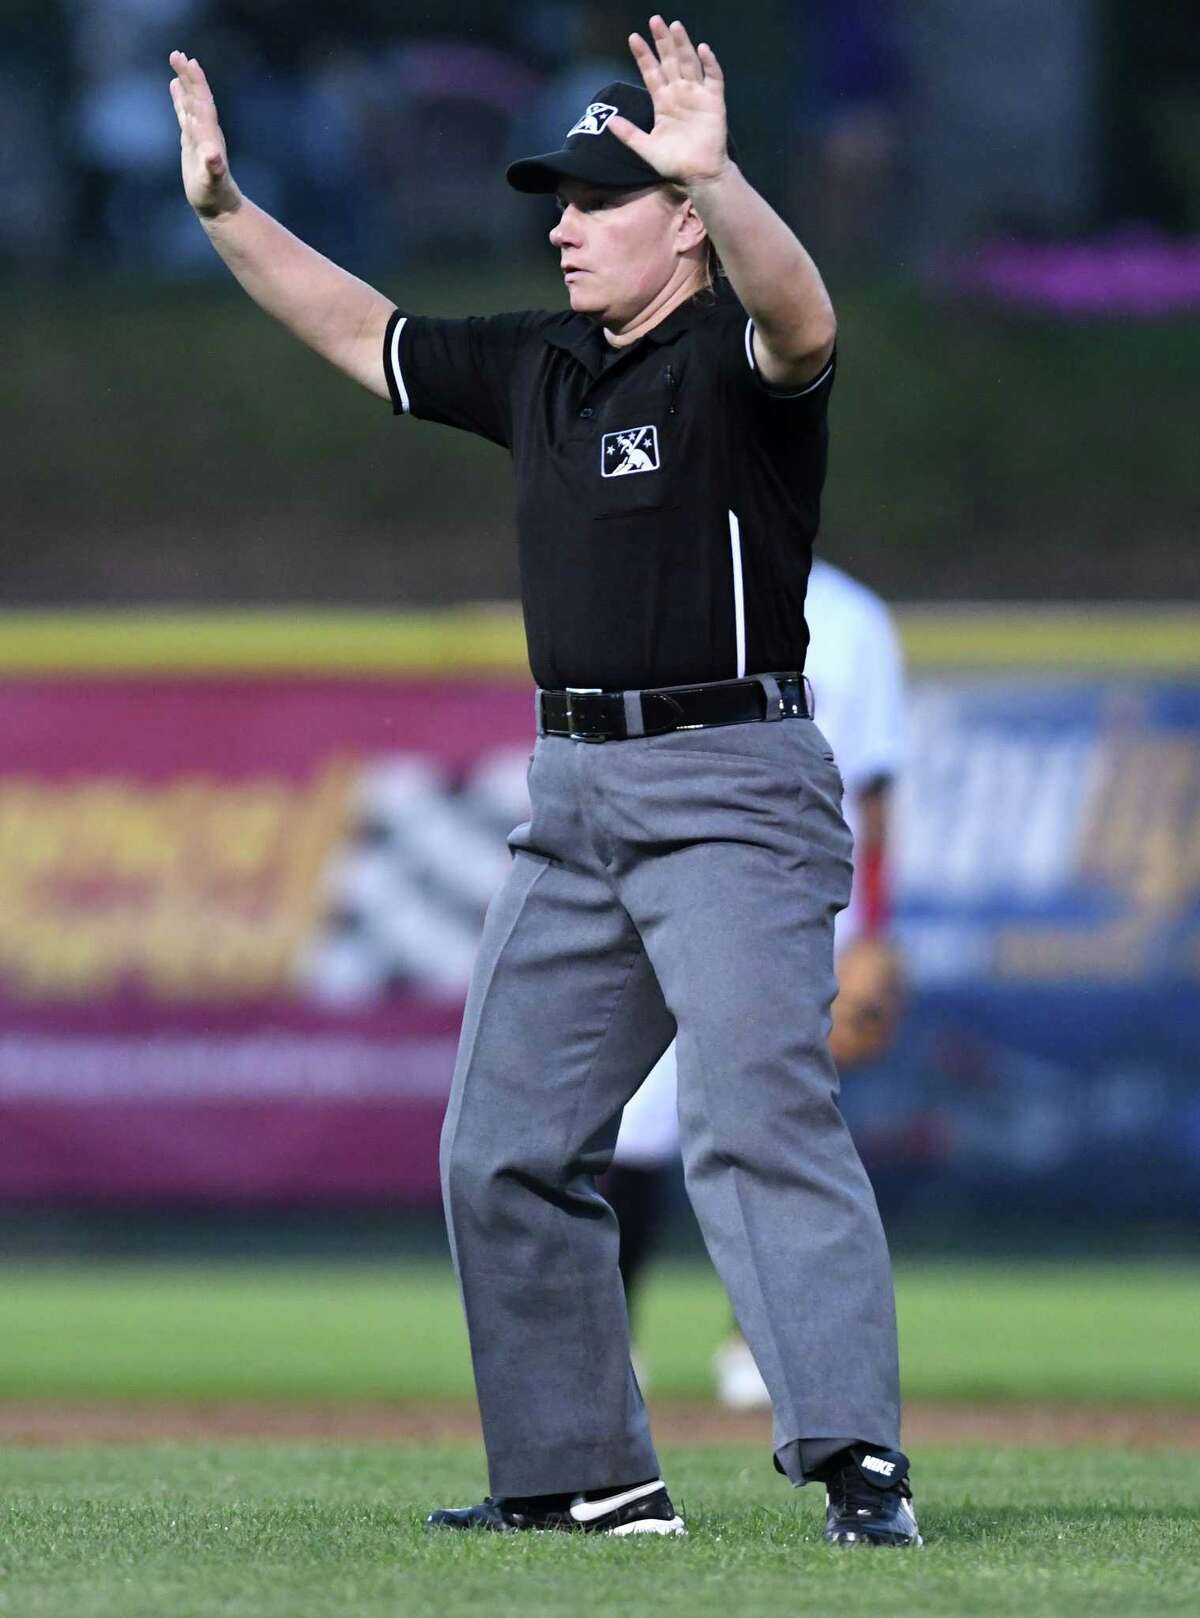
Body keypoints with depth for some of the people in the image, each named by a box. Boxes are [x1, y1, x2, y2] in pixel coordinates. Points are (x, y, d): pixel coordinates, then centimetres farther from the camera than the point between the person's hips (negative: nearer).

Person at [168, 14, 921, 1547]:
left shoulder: (731, 362, -10)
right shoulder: (539, 366, 14)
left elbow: (799, 318, -33)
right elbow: (363, 334, 25)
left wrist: (714, 175, -51)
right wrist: (225, 211, 15)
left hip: (728, 790, -9)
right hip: (572, 798, 9)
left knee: (756, 1118, -21)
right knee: (503, 1147, 9)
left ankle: (855, 1462, -26)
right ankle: (580, 1471, 17)